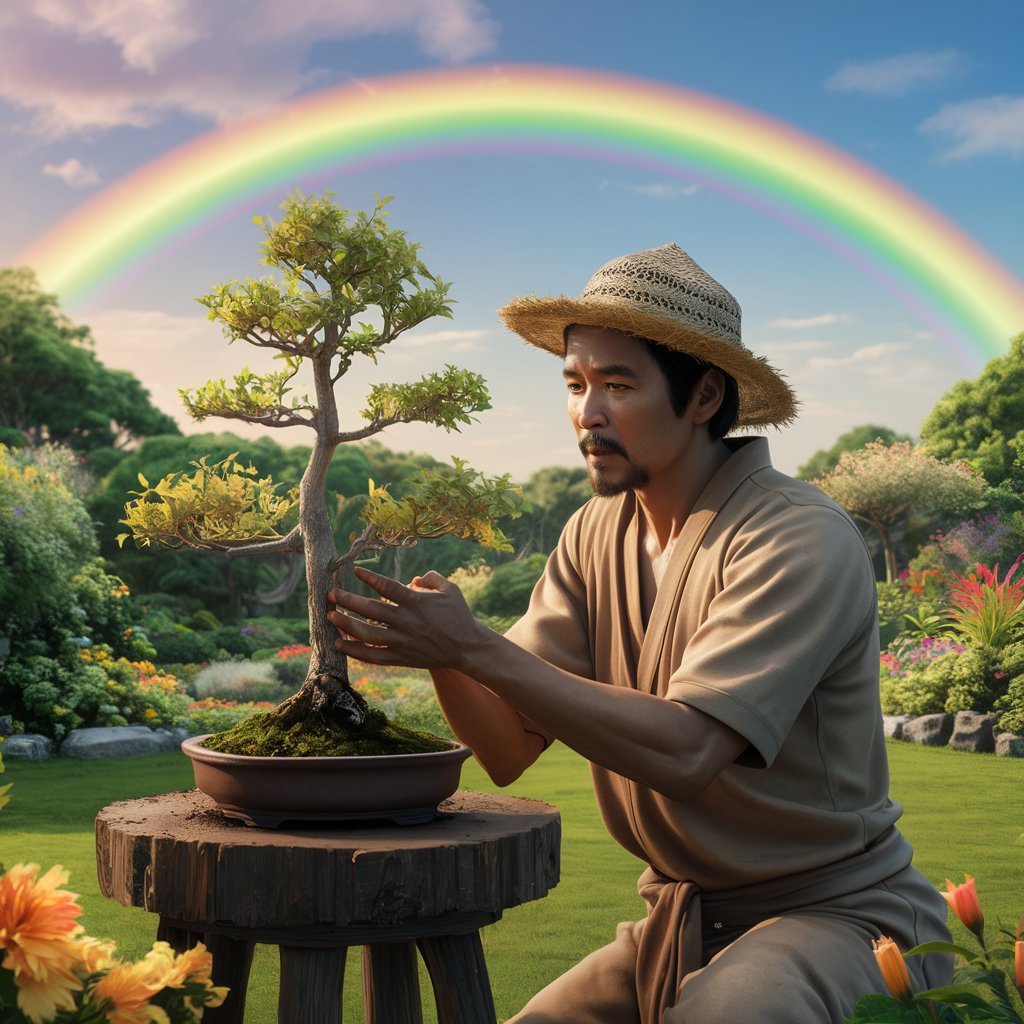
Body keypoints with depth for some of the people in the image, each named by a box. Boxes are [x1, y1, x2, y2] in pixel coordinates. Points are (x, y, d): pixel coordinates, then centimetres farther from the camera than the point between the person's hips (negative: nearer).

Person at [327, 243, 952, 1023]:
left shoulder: (802, 540, -20)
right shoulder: (596, 535, 3)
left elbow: (683, 751, -30)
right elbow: (509, 750, -3)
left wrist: (477, 649, -32)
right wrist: (440, 653, -23)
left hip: (840, 917, -6)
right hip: (681, 924, 6)